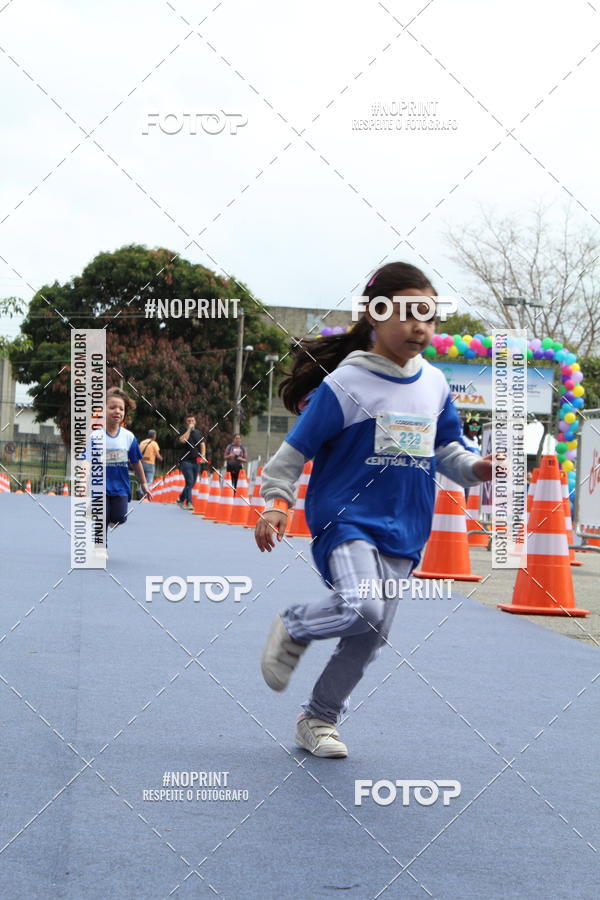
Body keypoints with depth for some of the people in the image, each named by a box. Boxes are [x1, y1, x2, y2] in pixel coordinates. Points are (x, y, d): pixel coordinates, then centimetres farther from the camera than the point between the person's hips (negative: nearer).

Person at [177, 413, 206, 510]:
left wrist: (203, 456, -7)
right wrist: (189, 429, -17)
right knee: (190, 481, -16)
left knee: (192, 483, 12)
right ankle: (189, 503, -17)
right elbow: (182, 440, -23)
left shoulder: (199, 433, 14)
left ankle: (181, 500, 29)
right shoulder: (183, 432, -1)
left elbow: (202, 445, 9)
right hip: (186, 461, -5)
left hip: (196, 461, 5)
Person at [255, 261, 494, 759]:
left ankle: (318, 719, 28)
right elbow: (294, 451, -5)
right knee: (362, 609, -29)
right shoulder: (345, 384, -9)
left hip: (402, 533, 6)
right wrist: (277, 503, -15)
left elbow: (447, 449, 18)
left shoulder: (435, 385, 8)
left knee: (369, 637, 8)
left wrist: (475, 467, -2)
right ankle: (293, 628, 2)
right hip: (346, 521, -6)